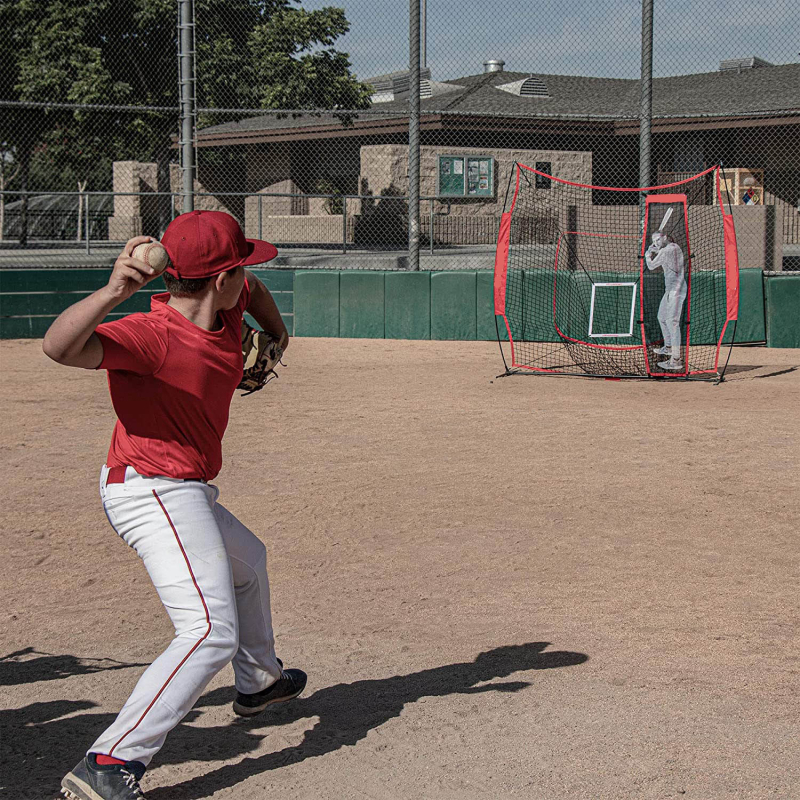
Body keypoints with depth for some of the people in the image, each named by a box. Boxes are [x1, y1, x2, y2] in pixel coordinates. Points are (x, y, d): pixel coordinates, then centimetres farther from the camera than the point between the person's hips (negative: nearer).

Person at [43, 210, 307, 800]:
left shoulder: (227, 316, 1)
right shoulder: (151, 335, -26)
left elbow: (254, 289, 27)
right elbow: (60, 346, -42)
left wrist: (276, 335, 29)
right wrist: (112, 292, -54)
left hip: (186, 494, 10)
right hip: (154, 492, -10)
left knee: (247, 560, 35)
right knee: (212, 632, -21)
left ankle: (259, 680, 61)